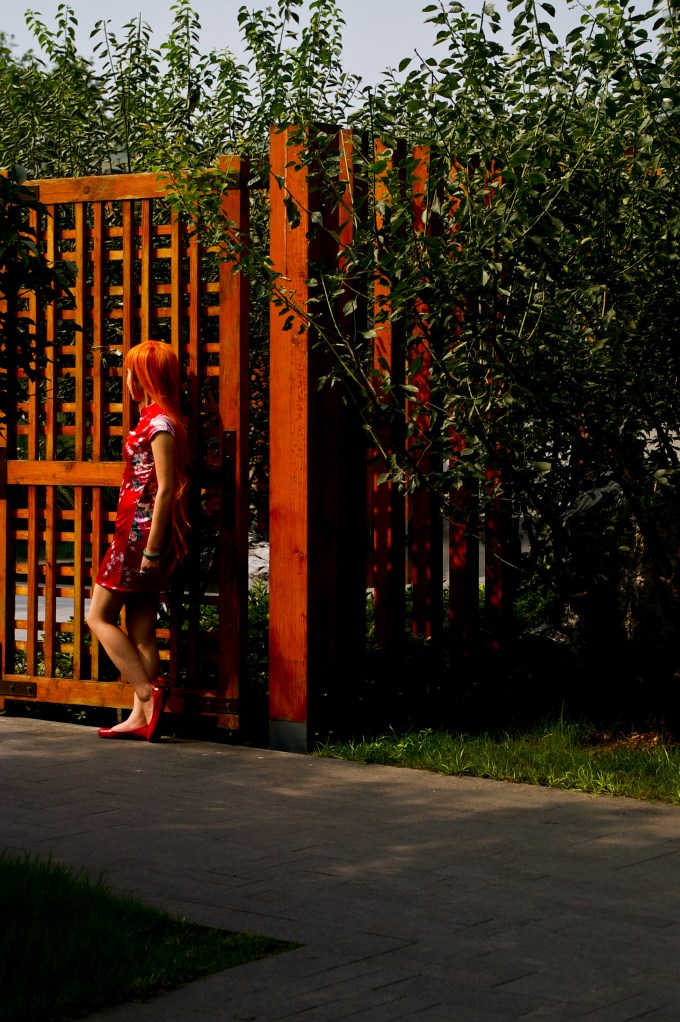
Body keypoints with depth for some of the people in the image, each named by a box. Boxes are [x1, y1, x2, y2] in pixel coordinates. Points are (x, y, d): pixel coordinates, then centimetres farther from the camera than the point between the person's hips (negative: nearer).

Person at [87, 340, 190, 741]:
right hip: (138, 531, 9)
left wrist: (152, 549, -20)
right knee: (140, 630, 8)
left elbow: (166, 488, -18)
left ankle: (149, 693, -9)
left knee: (100, 617, -3)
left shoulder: (160, 421, -14)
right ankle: (142, 717, 8)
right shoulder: (155, 418, 15)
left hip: (142, 531, -9)